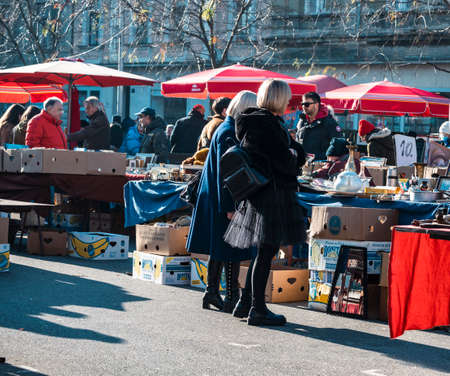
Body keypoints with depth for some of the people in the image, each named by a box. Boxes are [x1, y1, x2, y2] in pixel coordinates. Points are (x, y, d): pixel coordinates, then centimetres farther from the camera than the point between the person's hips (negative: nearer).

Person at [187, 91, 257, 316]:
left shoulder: (229, 129, 13)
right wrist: (230, 207, -22)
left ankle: (212, 292, 22)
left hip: (217, 198, 10)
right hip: (225, 199, -10)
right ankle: (232, 298, 0)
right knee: (232, 249, -5)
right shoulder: (228, 133, -18)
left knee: (219, 250, 15)